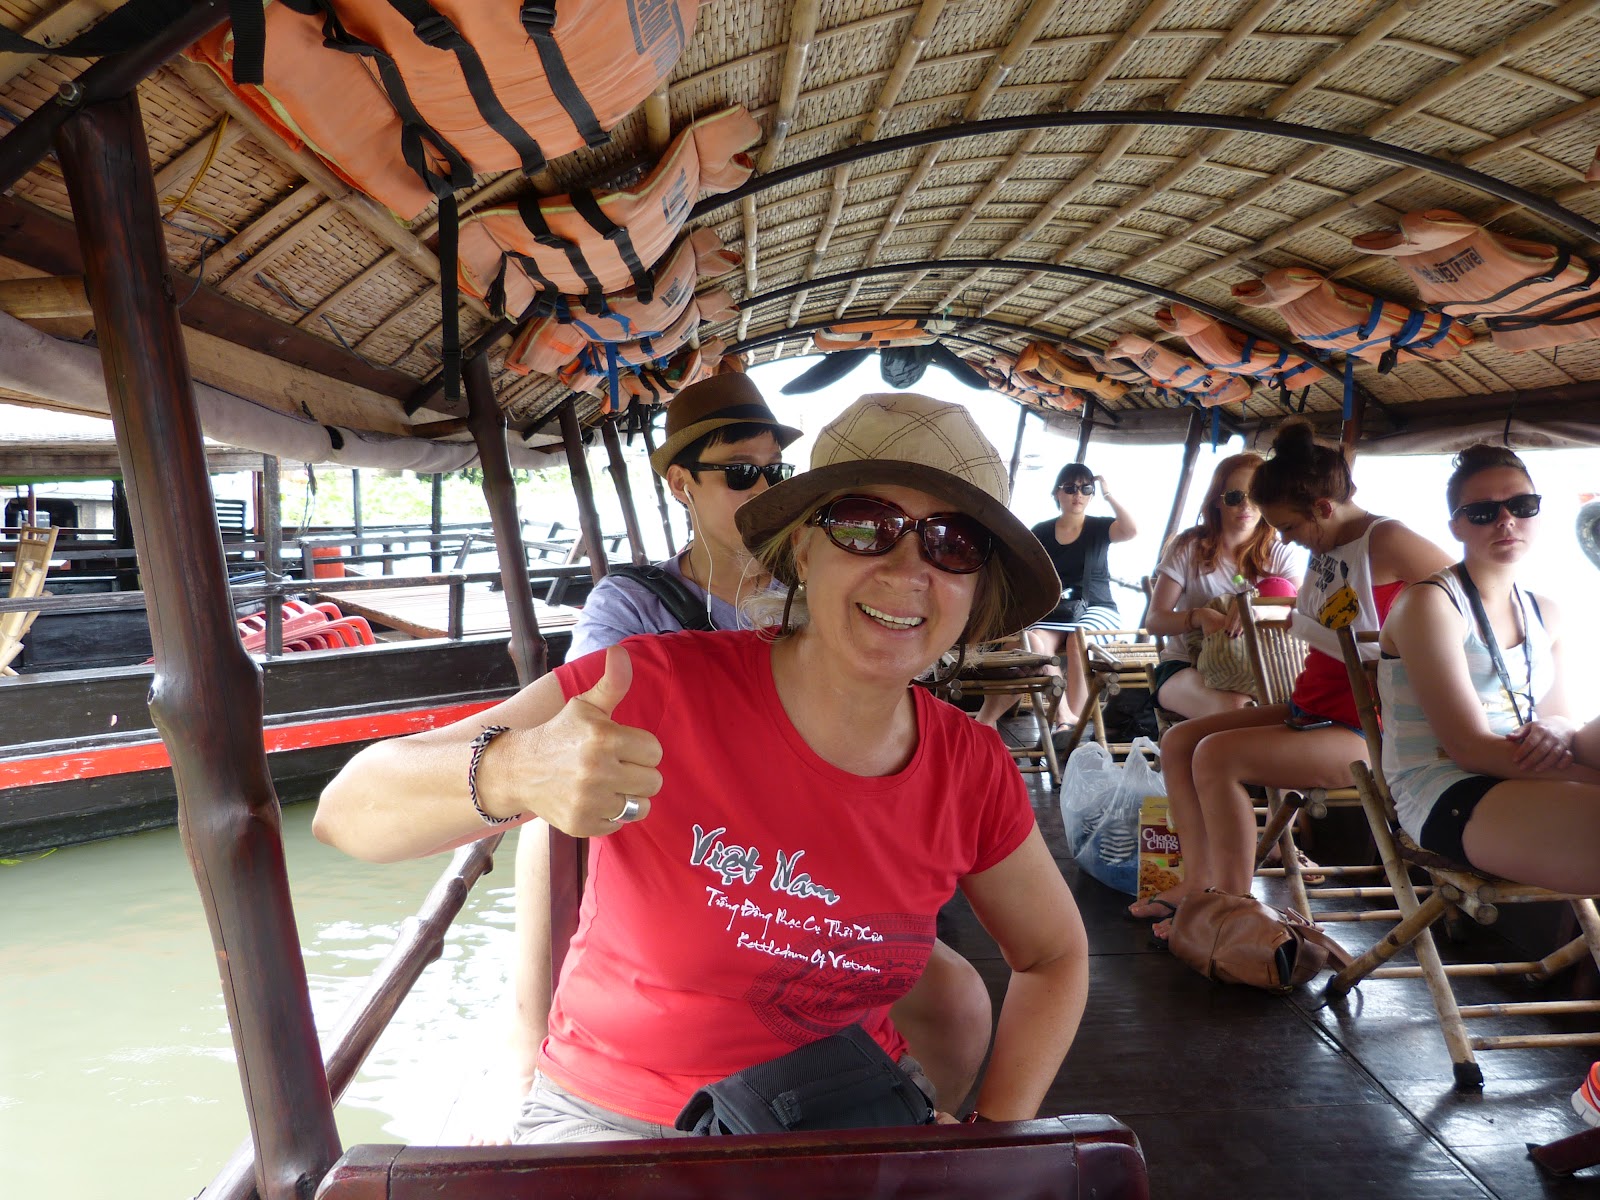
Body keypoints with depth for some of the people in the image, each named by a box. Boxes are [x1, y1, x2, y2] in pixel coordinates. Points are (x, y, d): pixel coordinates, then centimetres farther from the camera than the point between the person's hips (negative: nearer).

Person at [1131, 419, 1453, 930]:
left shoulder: (1386, 543, -15)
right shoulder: (1325, 547, 11)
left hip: (1363, 733, -10)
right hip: (1310, 710, 10)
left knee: (1216, 756, -25)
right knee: (1178, 742, 3)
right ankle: (1199, 883, 8)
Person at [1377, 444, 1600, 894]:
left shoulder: (1545, 614, 17)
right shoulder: (1430, 603, -5)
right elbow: (1470, 747, -14)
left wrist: (1561, 730, -10)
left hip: (1528, 781, 7)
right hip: (1446, 797, -7)